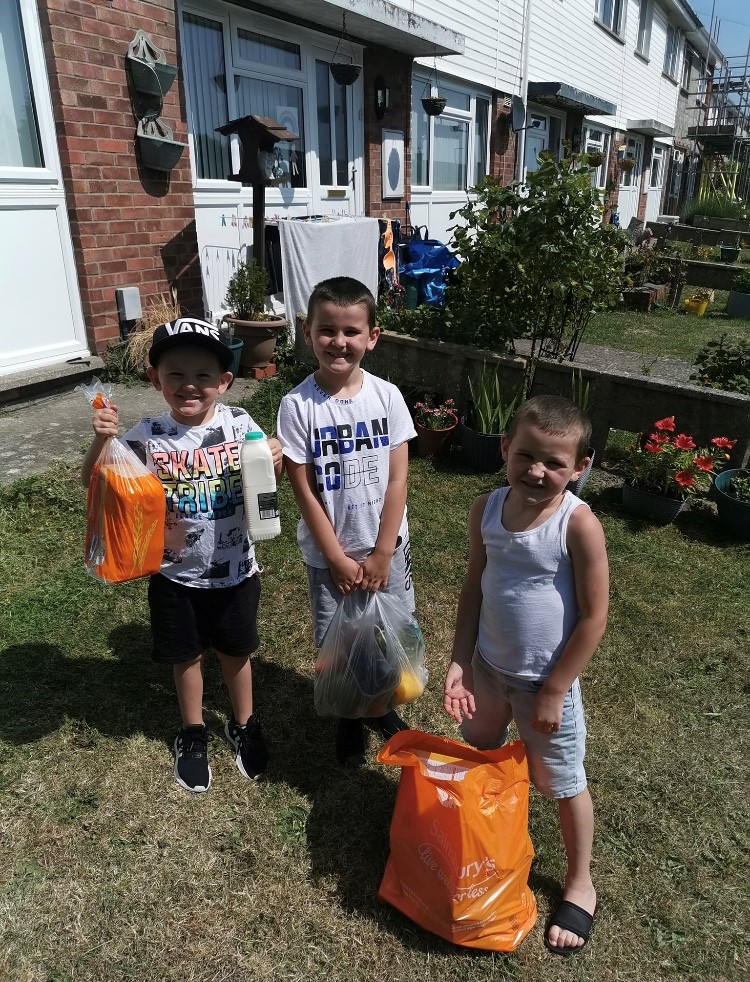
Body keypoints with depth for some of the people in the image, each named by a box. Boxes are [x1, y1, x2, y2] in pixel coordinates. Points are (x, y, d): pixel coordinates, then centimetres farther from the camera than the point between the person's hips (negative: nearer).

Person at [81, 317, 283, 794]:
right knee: (188, 655, 19)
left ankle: (245, 724, 45)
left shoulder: (239, 424, -12)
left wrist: (276, 459, -22)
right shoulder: (146, 437, -14)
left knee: (236, 651, 20)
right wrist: (101, 440, -29)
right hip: (177, 576, 0)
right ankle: (194, 732, 45)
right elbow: (93, 482, -11)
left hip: (235, 571, 0)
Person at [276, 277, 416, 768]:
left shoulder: (386, 396, -9)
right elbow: (304, 490, -12)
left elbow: (398, 479, -8)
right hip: (329, 553, -1)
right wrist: (339, 560, -11)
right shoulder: (297, 405, -14)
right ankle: (349, 716, 41)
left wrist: (382, 554, -9)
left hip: (387, 546, 2)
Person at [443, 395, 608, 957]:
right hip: (488, 667, 5)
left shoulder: (579, 525, -24)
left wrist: (553, 692, -15)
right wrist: (460, 662, -5)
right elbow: (474, 587, -1)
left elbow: (594, 617, -19)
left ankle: (580, 885, 41)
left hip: (545, 680, -4)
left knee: (562, 784, 16)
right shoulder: (486, 510, -10)